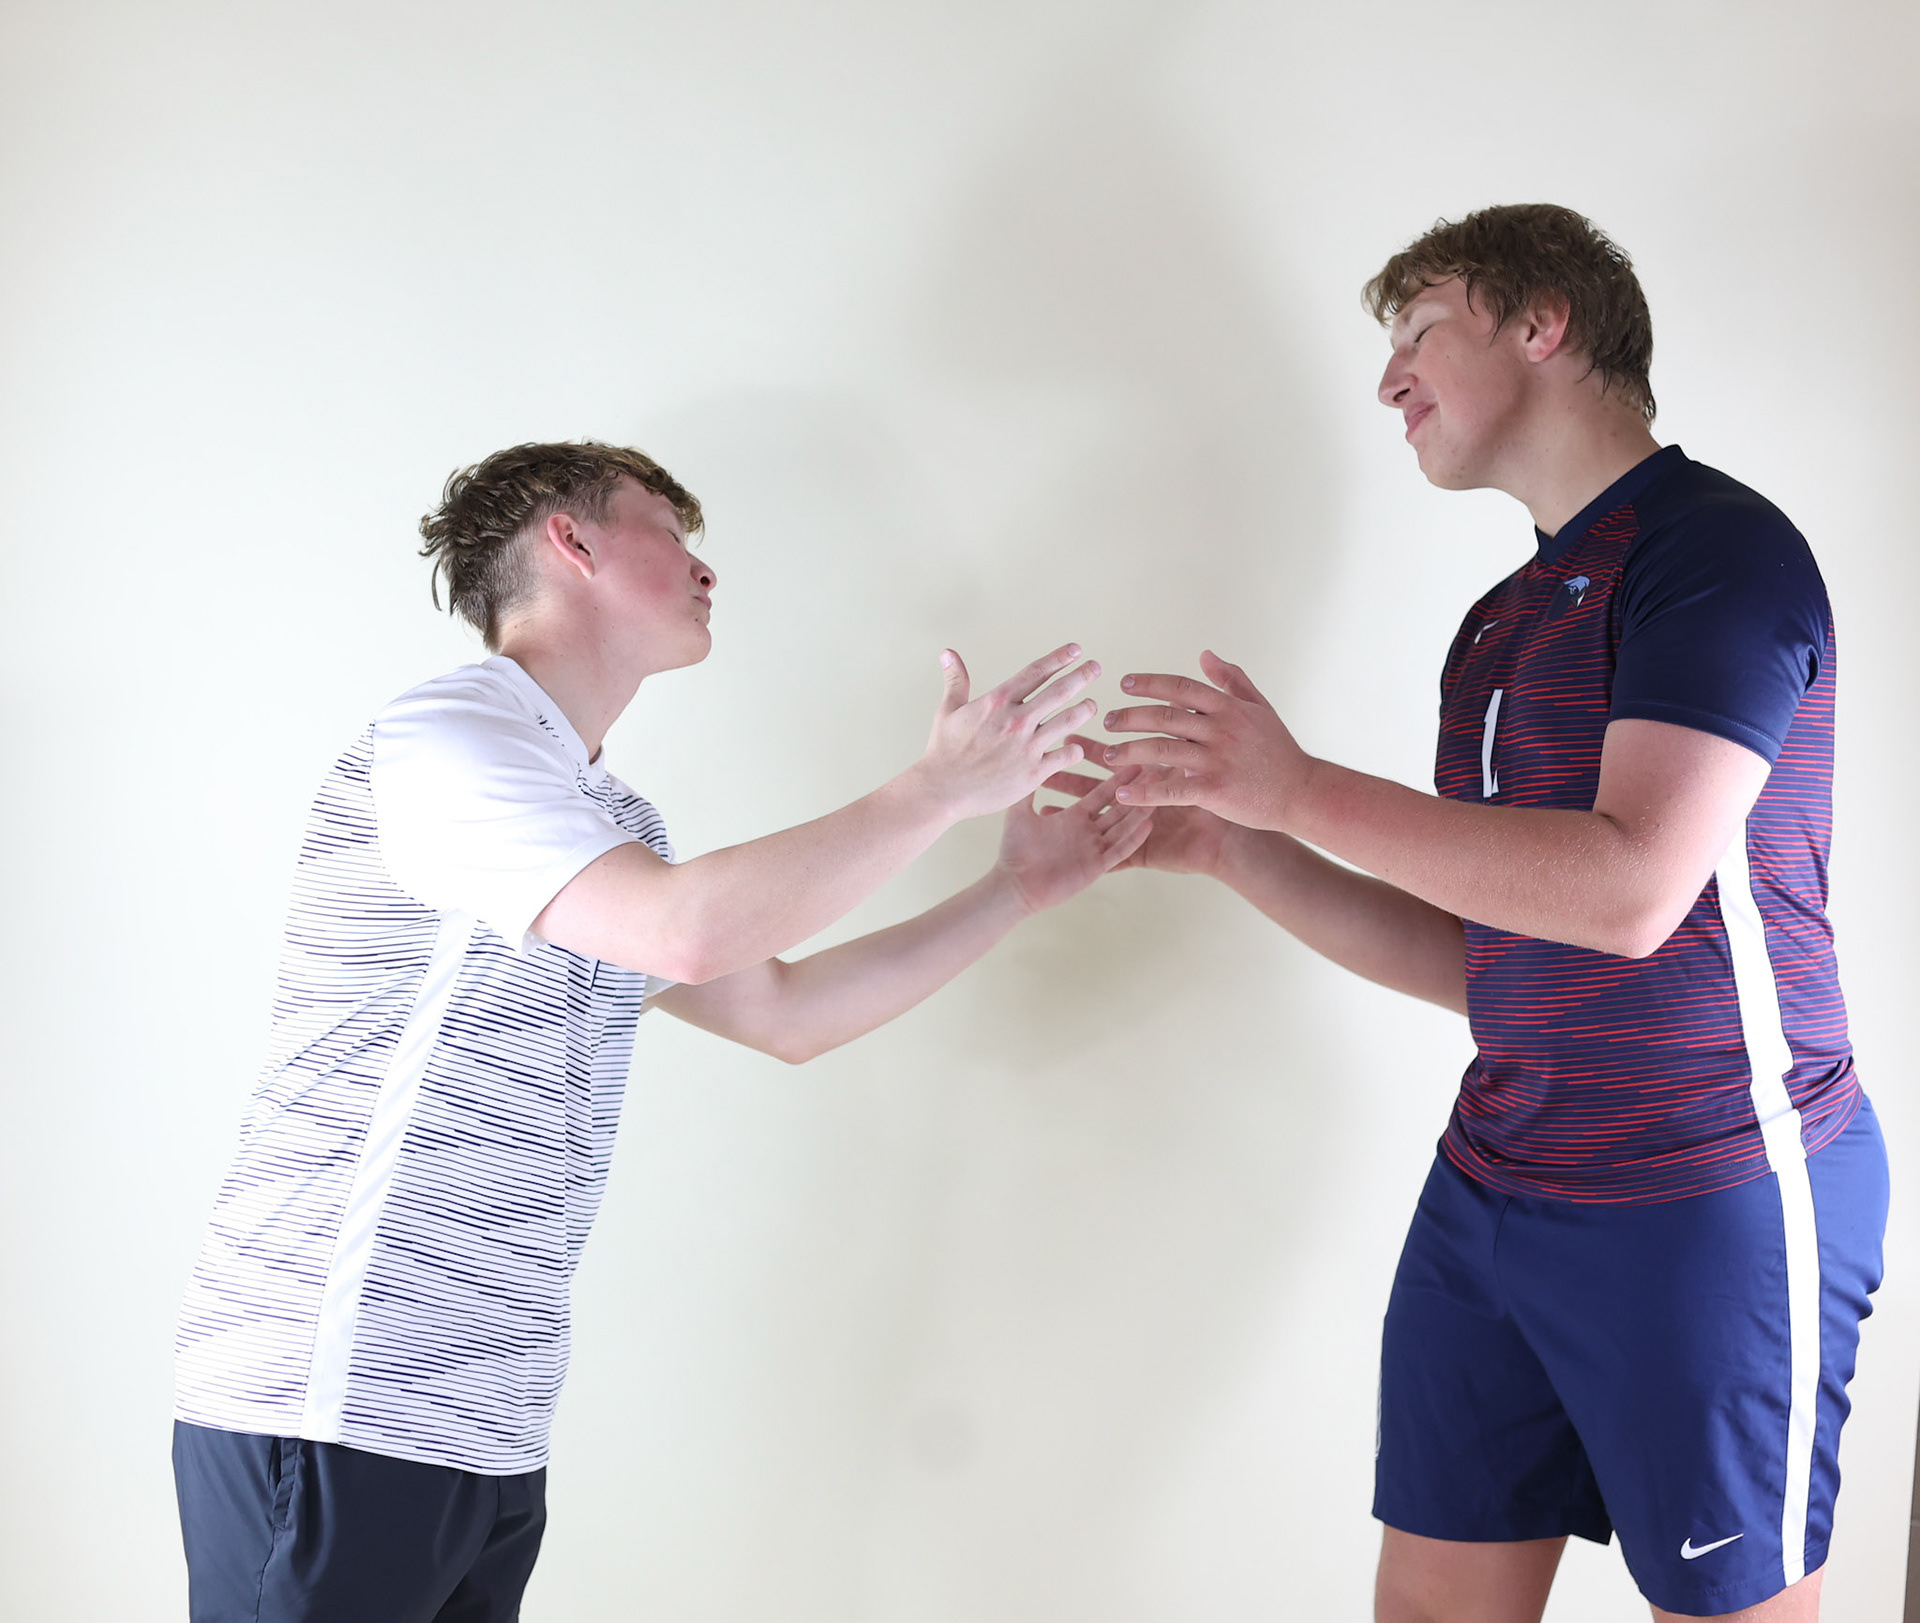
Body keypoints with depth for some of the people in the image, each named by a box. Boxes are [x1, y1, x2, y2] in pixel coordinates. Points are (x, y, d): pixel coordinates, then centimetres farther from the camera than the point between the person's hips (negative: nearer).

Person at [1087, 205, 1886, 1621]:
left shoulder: (1717, 546, -10)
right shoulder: (1500, 625, 16)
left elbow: (1629, 890, -23)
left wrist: (1299, 788, -18)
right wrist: (1232, 846, 5)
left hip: (1711, 1193, -8)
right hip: (1494, 1186, 8)